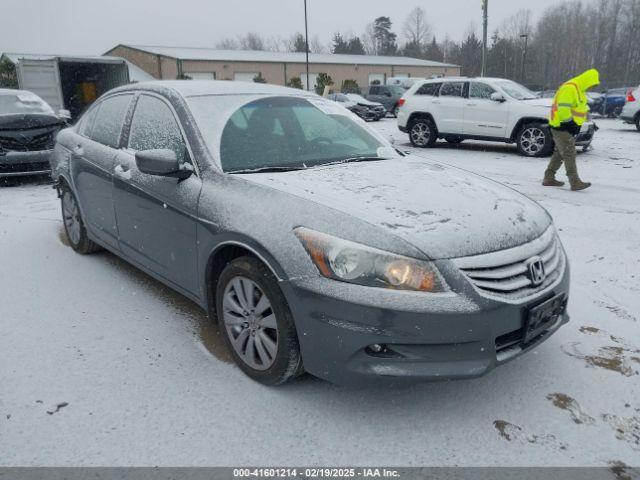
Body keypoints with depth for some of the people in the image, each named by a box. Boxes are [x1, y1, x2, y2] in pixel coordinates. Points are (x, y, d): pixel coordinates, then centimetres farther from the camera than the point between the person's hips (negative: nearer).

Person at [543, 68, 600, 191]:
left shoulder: (578, 89, 16)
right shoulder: (569, 88, -17)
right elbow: (563, 108, -25)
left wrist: (575, 125, 12)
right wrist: (570, 123, -21)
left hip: (567, 127, 11)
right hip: (561, 127, -11)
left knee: (559, 153, 14)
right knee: (569, 154, -12)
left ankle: (549, 179, 20)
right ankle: (575, 182, -13)